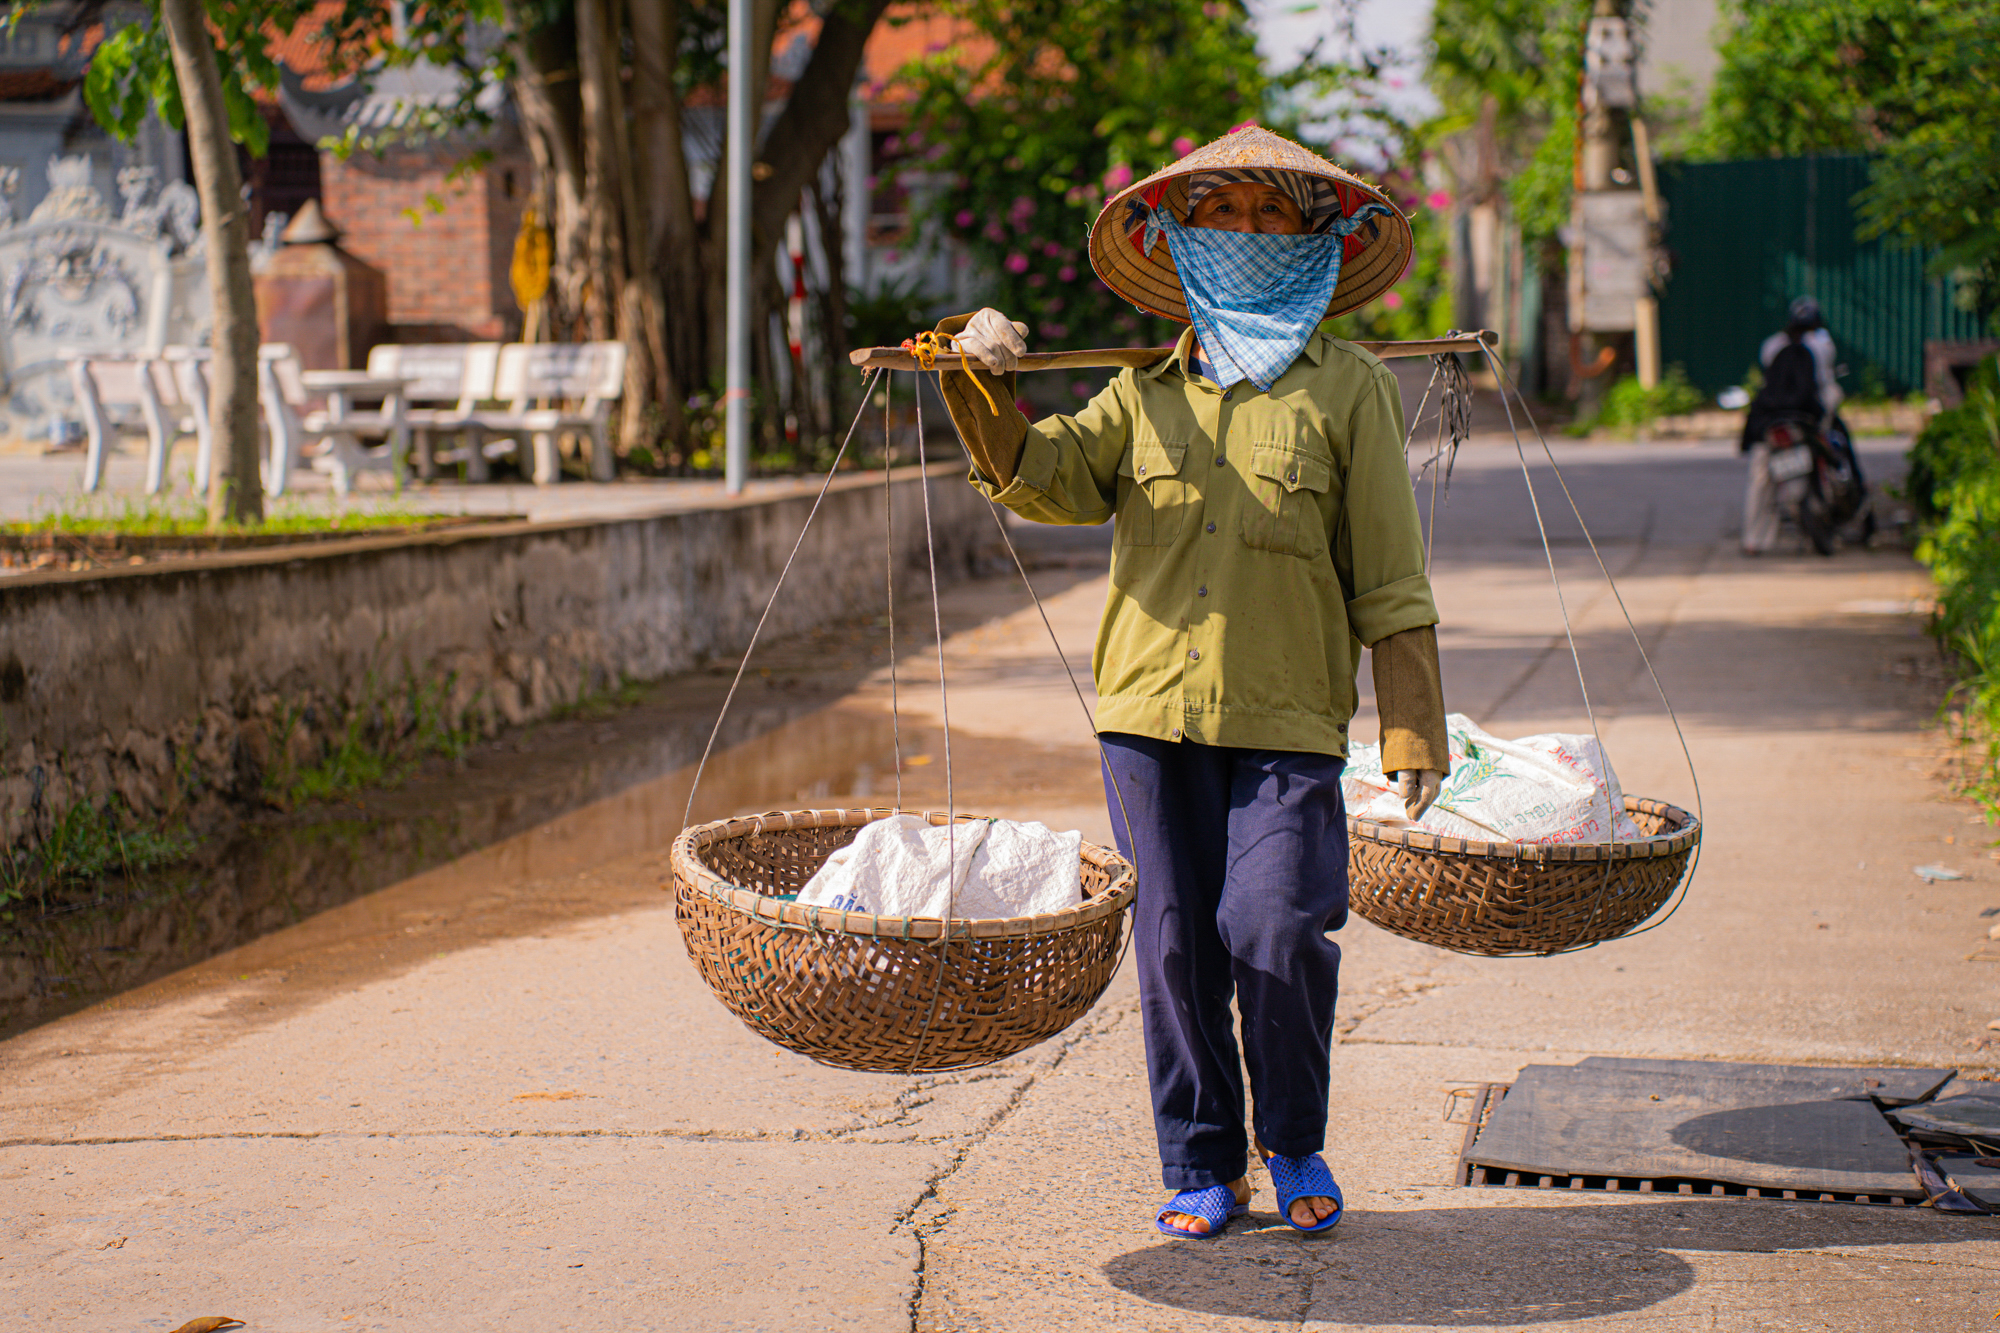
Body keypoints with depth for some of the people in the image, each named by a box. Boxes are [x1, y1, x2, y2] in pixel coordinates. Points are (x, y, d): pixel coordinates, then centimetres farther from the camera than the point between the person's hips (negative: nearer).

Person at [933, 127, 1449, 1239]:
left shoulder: (1349, 389, 6)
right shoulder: (1146, 395, 15)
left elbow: (1390, 576, 3)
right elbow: (1043, 479, 1)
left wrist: (1413, 729, -3)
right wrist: (986, 387, -15)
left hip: (1288, 724, -3)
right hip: (1152, 712, 3)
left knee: (1276, 935, -12)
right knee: (1177, 946, 5)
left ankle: (1295, 1146, 12)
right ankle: (1203, 1167, 19)